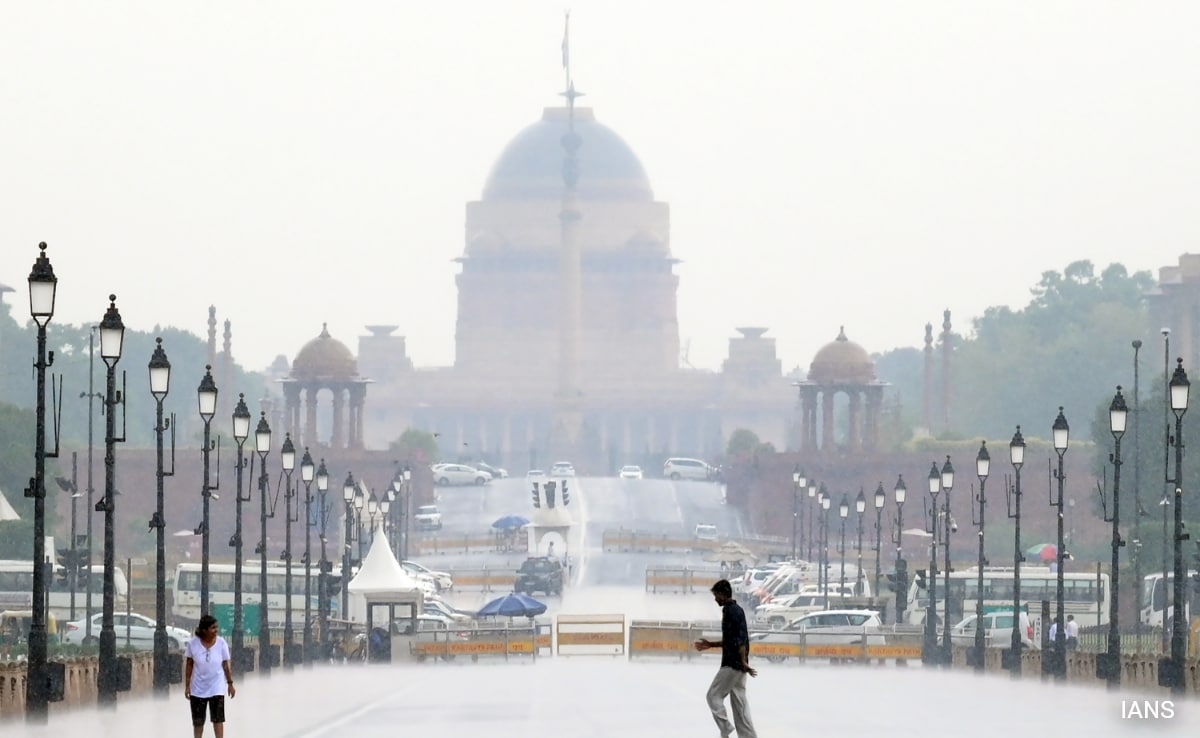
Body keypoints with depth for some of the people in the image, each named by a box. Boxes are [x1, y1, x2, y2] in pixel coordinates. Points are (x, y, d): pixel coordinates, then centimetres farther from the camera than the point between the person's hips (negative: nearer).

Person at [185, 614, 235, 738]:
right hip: (198, 688, 1)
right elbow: (189, 665, -1)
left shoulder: (221, 643, -11)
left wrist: (230, 684, 0)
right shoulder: (193, 644, -11)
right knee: (197, 721, 9)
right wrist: (187, 685, 0)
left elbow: (226, 665, -2)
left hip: (216, 687, -1)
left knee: (218, 719, -6)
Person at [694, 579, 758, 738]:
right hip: (738, 665, 10)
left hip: (732, 664, -10)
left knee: (714, 695, -2)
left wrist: (743, 661, -31)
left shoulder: (732, 611, -14)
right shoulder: (735, 610, 16)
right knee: (738, 701, 9)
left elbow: (740, 639, -24)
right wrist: (711, 645, 27)